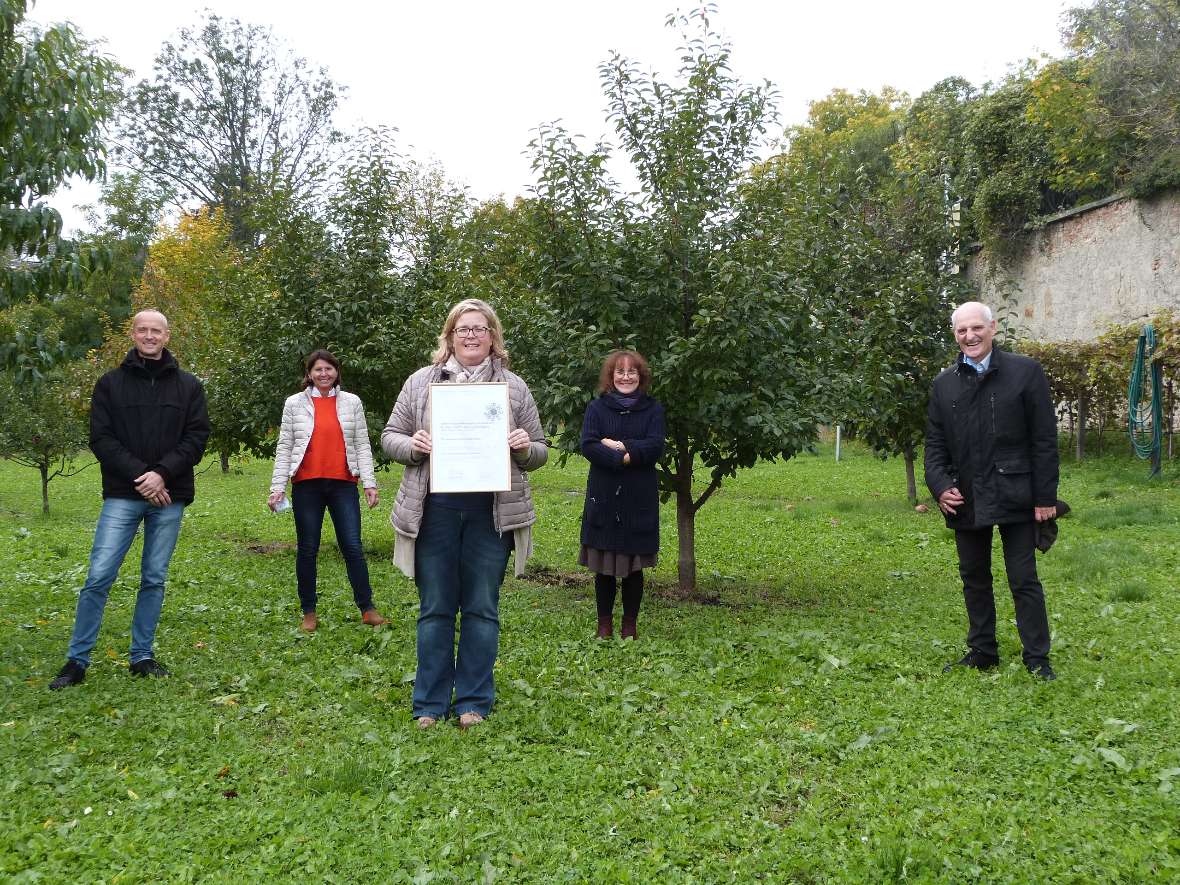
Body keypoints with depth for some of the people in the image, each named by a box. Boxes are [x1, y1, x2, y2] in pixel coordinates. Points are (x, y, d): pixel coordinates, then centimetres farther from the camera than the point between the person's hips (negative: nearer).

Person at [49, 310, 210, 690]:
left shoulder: (188, 386, 7)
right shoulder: (110, 383, 5)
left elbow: (197, 437, 1)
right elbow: (101, 438, -1)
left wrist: (162, 473, -13)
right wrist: (140, 475, -14)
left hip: (169, 498, 1)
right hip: (122, 496, -1)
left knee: (155, 579, 7)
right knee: (99, 576, -6)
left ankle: (143, 656, 18)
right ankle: (77, 660, 6)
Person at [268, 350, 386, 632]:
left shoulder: (352, 402, 7)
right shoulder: (294, 403, 6)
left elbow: (362, 445, 6)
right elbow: (284, 448, 5)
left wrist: (369, 483, -2)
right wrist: (277, 486, -2)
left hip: (343, 484, 0)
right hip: (307, 485, 0)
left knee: (353, 546, -3)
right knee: (307, 549, 7)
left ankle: (367, 608, 6)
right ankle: (309, 612, 18)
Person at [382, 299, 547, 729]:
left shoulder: (514, 387, 9)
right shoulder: (421, 381, 8)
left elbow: (539, 452, 13)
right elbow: (390, 436, 11)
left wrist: (524, 448, -9)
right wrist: (411, 446, -10)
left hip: (490, 513, 0)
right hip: (435, 511, 0)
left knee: (482, 608, 7)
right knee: (435, 608, 7)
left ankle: (474, 702, 19)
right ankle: (430, 703, 19)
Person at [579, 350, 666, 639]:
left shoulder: (653, 409, 6)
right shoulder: (597, 408, 5)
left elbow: (655, 447, -8)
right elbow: (588, 445, -8)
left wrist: (619, 445, -13)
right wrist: (624, 458, -18)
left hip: (639, 499, 0)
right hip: (603, 497, 0)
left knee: (634, 566, 5)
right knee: (603, 566, 5)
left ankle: (629, 625, 18)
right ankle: (605, 624, 18)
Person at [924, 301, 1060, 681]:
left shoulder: (1025, 372, -2)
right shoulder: (944, 384, 8)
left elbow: (1044, 439, -4)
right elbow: (934, 443, 10)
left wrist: (1045, 496, -7)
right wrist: (940, 486, -6)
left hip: (1014, 496, -4)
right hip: (966, 500, 4)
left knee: (1024, 580, 1)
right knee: (974, 579, 13)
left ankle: (1037, 659, 11)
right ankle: (982, 652, 25)